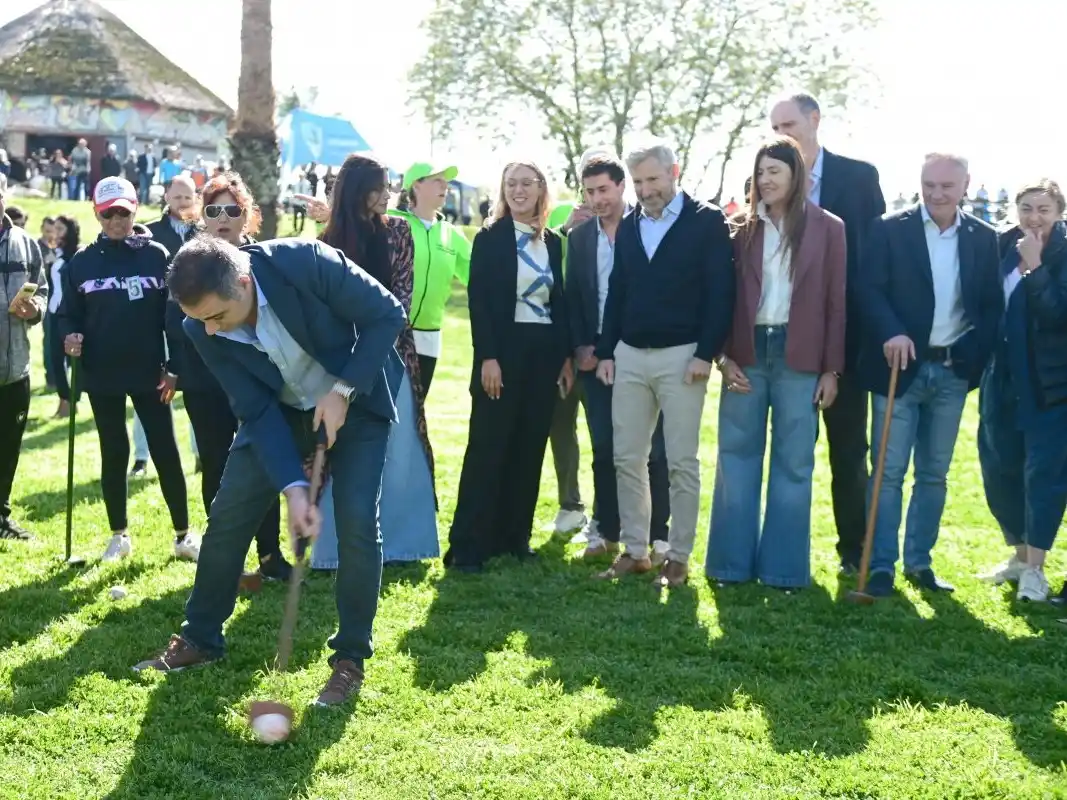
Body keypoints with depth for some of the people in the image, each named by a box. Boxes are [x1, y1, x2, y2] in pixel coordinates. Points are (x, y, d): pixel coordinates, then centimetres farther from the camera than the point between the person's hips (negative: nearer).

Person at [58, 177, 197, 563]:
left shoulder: (157, 255, -1)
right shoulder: (81, 263, 2)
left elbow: (174, 312, -1)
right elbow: (69, 314, 7)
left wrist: (174, 367, -5)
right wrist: (71, 336, -15)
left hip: (150, 373, -1)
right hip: (102, 376, 1)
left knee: (166, 453, 1)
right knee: (114, 455, 10)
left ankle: (183, 534, 11)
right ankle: (119, 535, 22)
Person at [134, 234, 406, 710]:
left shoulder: (305, 262, -33)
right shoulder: (203, 330, -21)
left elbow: (387, 313, -21)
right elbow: (257, 410, -17)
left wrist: (343, 391, -25)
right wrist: (293, 487, -28)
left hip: (355, 400, -3)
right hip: (279, 410, 3)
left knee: (356, 522, -14)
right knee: (228, 515, 0)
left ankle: (351, 657, 2)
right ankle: (200, 638, 20)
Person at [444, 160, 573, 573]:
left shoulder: (553, 242, 11)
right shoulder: (490, 238, -2)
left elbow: (559, 302, 12)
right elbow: (477, 301, -8)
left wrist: (566, 357, 6)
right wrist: (487, 357, -16)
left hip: (544, 353, 5)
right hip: (504, 351, -5)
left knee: (530, 449, 7)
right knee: (488, 448, -4)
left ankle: (515, 536, 15)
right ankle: (467, 546, -1)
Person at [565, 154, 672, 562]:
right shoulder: (579, 236, 10)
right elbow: (573, 297, 10)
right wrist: (580, 346, -1)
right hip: (596, 355, 4)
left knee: (652, 448, 3)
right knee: (604, 448, 7)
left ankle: (657, 535, 9)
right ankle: (605, 529, 16)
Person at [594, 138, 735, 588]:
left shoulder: (707, 221, -4)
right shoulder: (628, 226, 12)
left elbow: (721, 293, -8)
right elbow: (616, 294, 14)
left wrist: (706, 354, -15)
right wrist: (606, 352, 8)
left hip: (682, 356, -5)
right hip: (630, 355, 5)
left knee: (681, 462, 0)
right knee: (627, 458, 6)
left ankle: (678, 558, 7)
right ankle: (635, 551, 16)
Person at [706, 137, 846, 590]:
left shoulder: (828, 228, 1)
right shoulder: (743, 229, 6)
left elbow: (837, 301, 0)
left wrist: (832, 368, -3)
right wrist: (724, 356, -5)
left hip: (799, 357, -2)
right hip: (747, 353, 2)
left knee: (793, 462, 5)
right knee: (736, 457, 5)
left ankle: (783, 566, 13)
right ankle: (732, 561, 14)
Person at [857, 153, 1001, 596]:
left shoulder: (984, 239, 6)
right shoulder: (889, 230, -2)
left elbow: (993, 305, 7)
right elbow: (869, 289, -9)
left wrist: (974, 357, -6)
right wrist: (890, 333, -25)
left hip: (952, 372, 3)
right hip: (901, 365, -3)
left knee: (933, 473, 10)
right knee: (889, 471, -2)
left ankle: (919, 562, 19)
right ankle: (881, 567, 4)